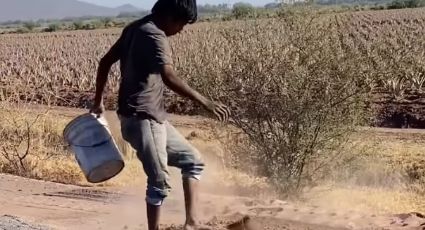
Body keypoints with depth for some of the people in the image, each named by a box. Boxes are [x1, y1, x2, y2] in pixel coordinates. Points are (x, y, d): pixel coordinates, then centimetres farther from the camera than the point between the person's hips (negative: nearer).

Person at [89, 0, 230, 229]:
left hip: (152, 117, 10)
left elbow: (105, 62, 19)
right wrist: (205, 102, -30)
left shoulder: (136, 28, 12)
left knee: (192, 161, 13)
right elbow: (169, 78, -30)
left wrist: (98, 100, 25)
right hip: (142, 118, -10)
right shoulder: (154, 35, -17)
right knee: (160, 182, -7)